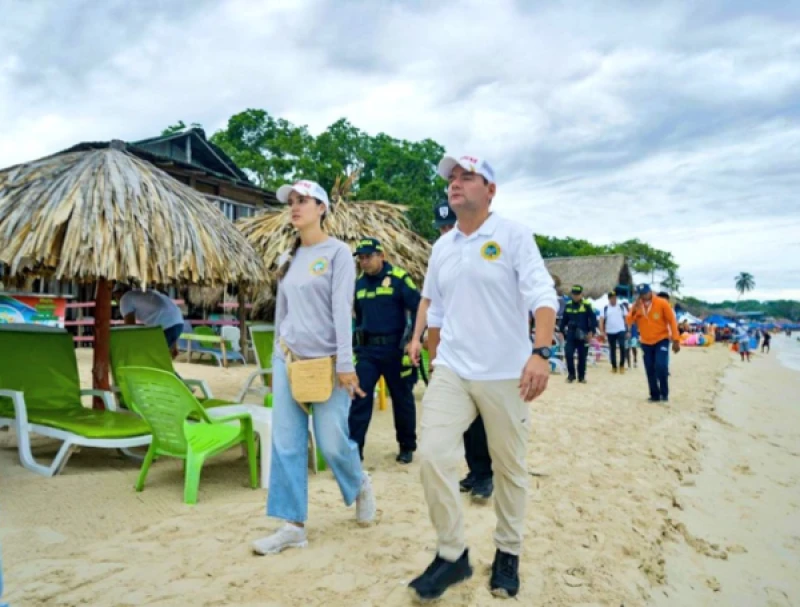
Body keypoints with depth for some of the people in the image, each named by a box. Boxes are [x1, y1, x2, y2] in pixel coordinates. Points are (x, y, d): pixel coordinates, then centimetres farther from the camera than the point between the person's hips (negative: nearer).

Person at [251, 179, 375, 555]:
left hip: (326, 361, -6)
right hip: (287, 359, 6)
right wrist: (275, 360, 16)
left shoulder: (337, 252, -5)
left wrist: (345, 364, -18)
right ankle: (293, 525, 15)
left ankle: (360, 485, 33)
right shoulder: (288, 258, 13)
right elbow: (281, 311, 16)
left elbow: (342, 309, -13)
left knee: (332, 442, 0)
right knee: (286, 443, 4)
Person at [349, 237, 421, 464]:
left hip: (394, 348, -4)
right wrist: (357, 343, 19)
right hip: (367, 349, 4)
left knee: (402, 399, 10)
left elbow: (418, 308, -11)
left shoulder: (398, 278, -10)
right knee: (359, 398, -1)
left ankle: (407, 447, 27)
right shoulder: (359, 283, 8)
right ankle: (353, 448, 6)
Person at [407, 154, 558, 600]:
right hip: (451, 370, 4)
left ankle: (509, 554, 29)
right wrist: (429, 351, 20)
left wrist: (541, 353, -29)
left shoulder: (513, 234, -5)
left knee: (510, 467, 8)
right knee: (433, 455, -9)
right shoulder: (442, 247, 11)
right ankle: (452, 554, 10)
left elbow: (543, 295, -16)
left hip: (505, 374, -4)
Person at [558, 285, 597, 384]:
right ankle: (571, 374, 5)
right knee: (568, 354, -10)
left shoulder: (587, 305, -4)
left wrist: (591, 332, -11)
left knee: (582, 357, 5)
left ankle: (581, 376, 19)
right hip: (570, 335, 2)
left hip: (583, 336, -2)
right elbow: (564, 320, 17)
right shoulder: (568, 306, 7)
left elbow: (593, 319, -4)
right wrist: (561, 331, 13)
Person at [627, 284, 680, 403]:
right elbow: (629, 321, -8)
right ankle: (655, 395, 16)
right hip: (645, 342, 4)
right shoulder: (636, 306, -2)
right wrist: (635, 310, -25)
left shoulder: (662, 303, -12)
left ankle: (664, 394, 0)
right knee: (650, 371, 4)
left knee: (661, 367, -17)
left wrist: (676, 340, -11)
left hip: (661, 340, -4)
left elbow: (672, 321, -9)